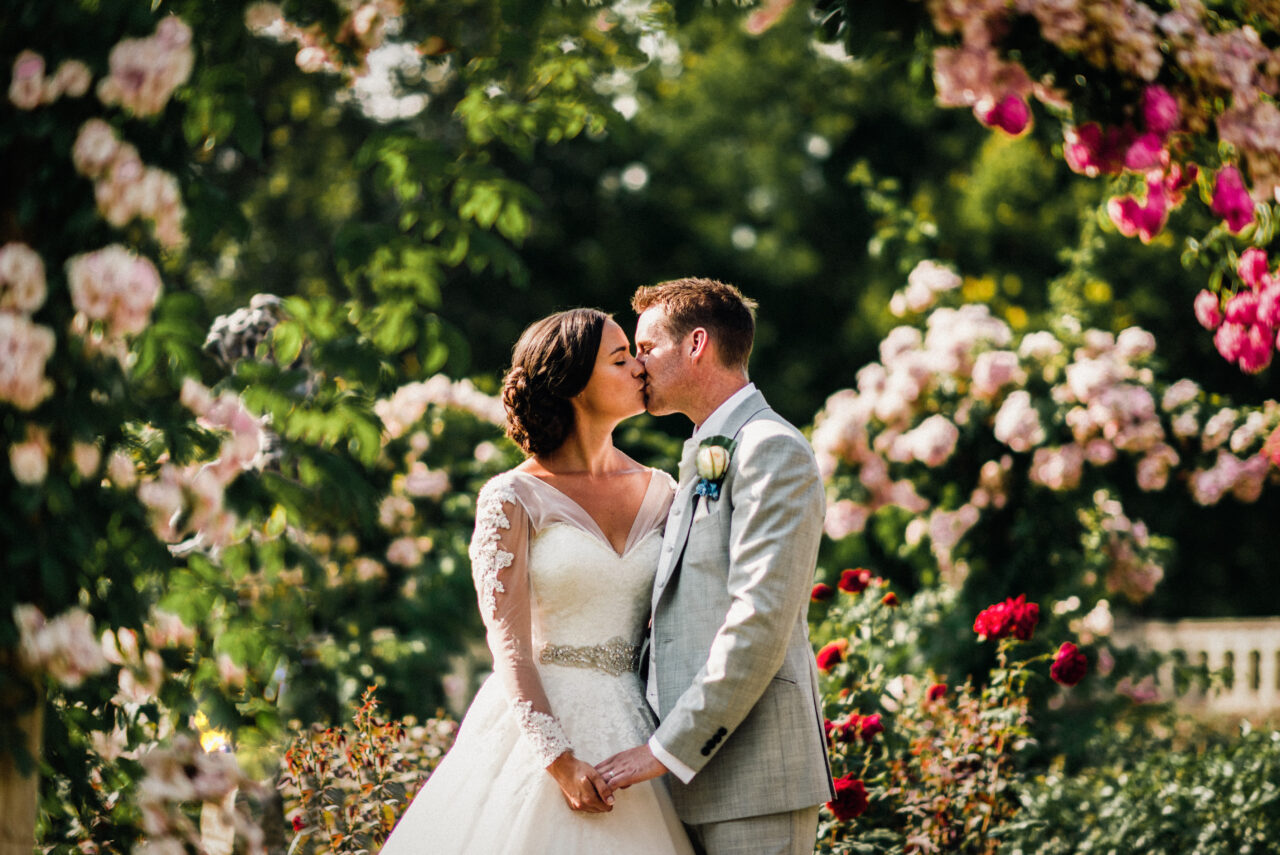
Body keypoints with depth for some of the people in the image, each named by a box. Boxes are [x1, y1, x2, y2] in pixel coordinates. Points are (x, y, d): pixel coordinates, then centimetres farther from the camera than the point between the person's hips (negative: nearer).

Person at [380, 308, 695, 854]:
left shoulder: (658, 492, 10)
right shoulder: (514, 498, -4)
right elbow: (509, 644, -9)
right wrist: (559, 761, -19)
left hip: (630, 727, 4)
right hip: (540, 721, -4)